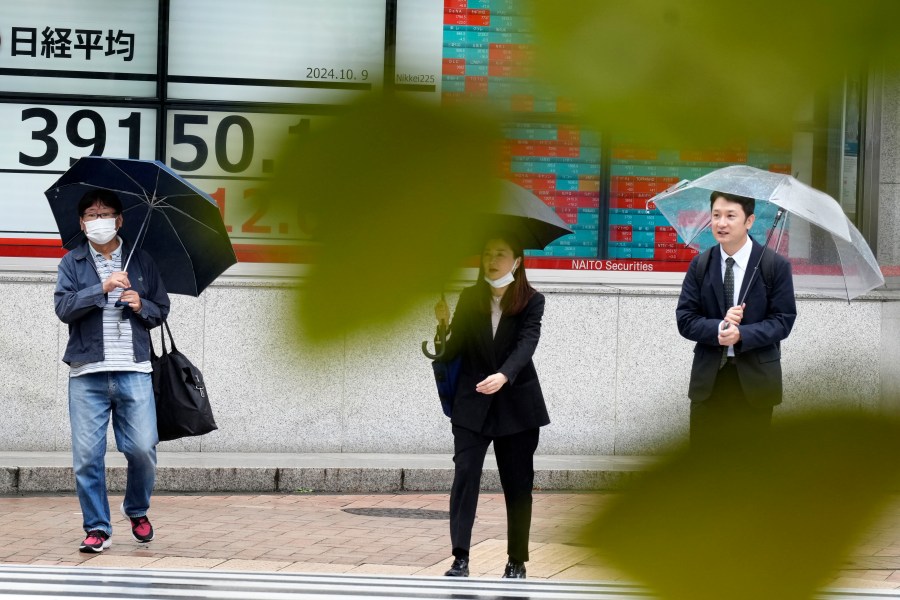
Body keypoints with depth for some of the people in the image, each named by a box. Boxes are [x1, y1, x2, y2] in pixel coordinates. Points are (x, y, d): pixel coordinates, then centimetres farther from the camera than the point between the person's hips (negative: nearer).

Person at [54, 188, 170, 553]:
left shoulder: (141, 262, 13)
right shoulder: (72, 264, 8)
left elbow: (162, 310, 17)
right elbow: (63, 307, -6)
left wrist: (141, 306, -4)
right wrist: (102, 289, -17)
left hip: (133, 372, 1)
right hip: (87, 374, -1)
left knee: (143, 448, -5)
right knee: (87, 456, -3)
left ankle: (137, 510, 21)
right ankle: (97, 528, 7)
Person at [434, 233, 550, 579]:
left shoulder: (531, 301, -3)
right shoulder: (470, 298, 4)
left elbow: (527, 344, -18)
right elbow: (452, 352, 1)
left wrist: (504, 375, -35)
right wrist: (444, 325, -19)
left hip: (516, 404, -1)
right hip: (473, 403, 1)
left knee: (517, 484, 5)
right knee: (465, 475, -12)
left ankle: (517, 561, 14)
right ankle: (460, 558, -14)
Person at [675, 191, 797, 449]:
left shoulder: (776, 265, -5)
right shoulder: (699, 265, 3)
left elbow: (783, 320, -7)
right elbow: (685, 319, 0)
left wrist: (741, 335, -23)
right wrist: (718, 328, -21)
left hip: (755, 378, -2)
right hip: (708, 378, 2)